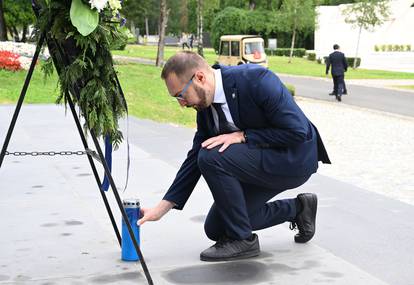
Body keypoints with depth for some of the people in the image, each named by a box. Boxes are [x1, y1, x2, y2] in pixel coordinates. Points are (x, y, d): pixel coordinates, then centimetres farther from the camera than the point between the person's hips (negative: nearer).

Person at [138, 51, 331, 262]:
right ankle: (297, 208, 21)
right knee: (216, 228, 9)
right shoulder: (205, 104, -3)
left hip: (295, 158, -9)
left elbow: (297, 131, -27)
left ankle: (242, 238, -9)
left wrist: (242, 136, -25)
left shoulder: (256, 79, -26)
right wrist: (162, 208, -2)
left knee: (212, 157, -27)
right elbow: (195, 158, 3)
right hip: (261, 160, 9)